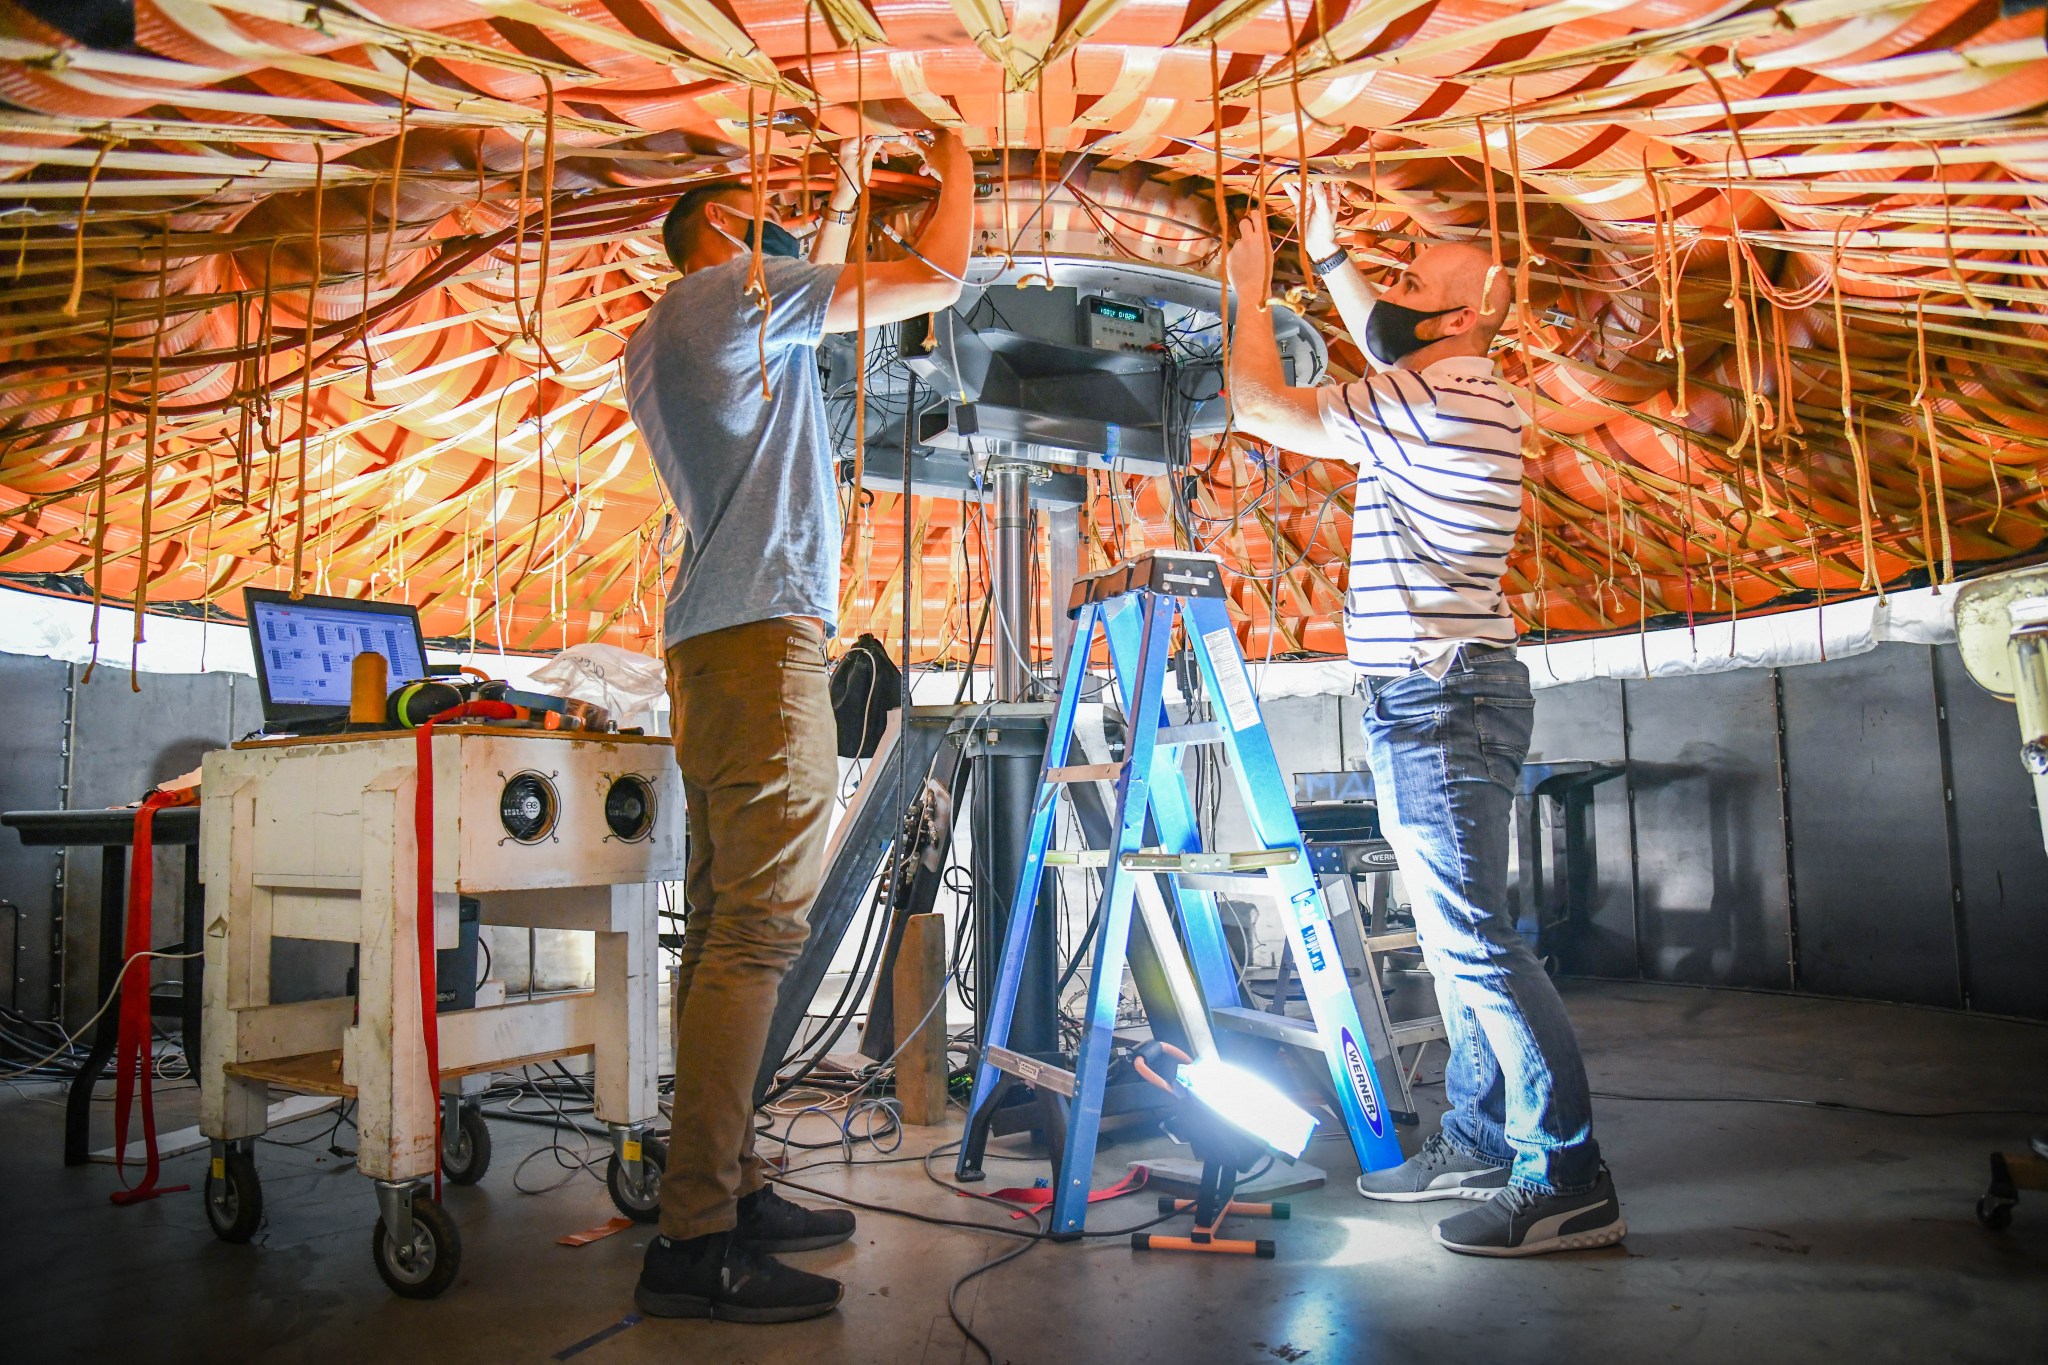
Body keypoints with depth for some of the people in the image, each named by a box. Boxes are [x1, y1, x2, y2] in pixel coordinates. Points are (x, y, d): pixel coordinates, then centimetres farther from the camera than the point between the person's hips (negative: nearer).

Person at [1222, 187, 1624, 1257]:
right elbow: (1385, 346, 38)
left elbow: (1259, 408, -12)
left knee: (1475, 940, -11)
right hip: (1432, 697, 11)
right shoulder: (1456, 391, 17)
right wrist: (1327, 260, 34)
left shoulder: (1434, 397, -13)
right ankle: (1476, 1145, 22)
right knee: (1456, 939, 13)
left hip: (1438, 700, -11)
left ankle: (1570, 1181, -5)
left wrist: (1250, 289, 2)